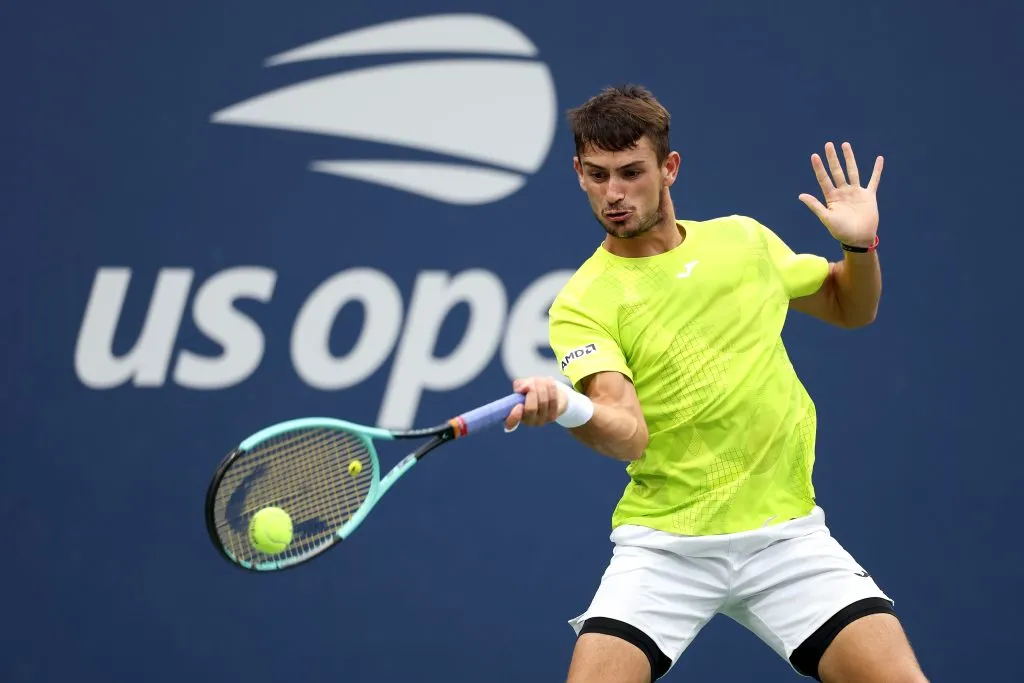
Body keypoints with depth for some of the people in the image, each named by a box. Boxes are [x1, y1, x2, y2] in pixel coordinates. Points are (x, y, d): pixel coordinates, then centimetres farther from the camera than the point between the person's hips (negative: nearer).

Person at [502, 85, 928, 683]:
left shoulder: (744, 239, 6)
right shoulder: (583, 305, -6)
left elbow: (850, 309, 22)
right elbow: (628, 435, -22)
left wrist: (860, 245, 1)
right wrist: (568, 409, -44)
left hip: (784, 532, 2)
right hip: (665, 543, -2)